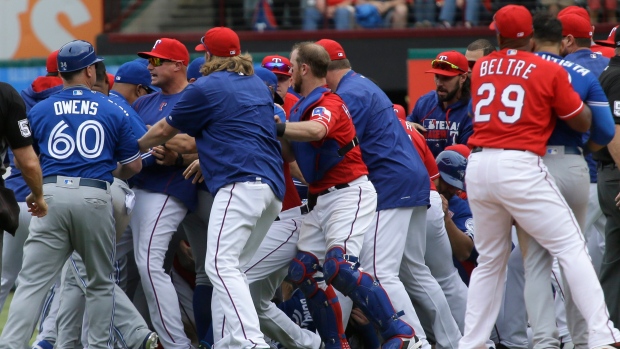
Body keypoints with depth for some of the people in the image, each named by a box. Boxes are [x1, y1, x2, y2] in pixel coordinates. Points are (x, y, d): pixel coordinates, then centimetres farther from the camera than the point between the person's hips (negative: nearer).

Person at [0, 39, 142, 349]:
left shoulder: (39, 111, 10)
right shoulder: (113, 112, 9)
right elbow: (133, 165, 14)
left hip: (51, 193, 0)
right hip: (94, 197, 0)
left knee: (32, 280, -4)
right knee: (101, 282, 14)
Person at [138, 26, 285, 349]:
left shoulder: (206, 88, 1)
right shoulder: (259, 86, 24)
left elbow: (163, 132, 11)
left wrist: (134, 148, 29)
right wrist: (202, 154, 41)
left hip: (241, 183, -9)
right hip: (273, 187, 9)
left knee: (220, 266, -17)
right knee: (231, 267, 14)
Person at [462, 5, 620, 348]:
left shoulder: (480, 69, 13)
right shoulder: (550, 71, -1)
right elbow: (583, 123, 4)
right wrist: (575, 95, 23)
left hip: (478, 166, 5)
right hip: (520, 166, -5)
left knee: (490, 260, 17)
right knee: (571, 248, -2)